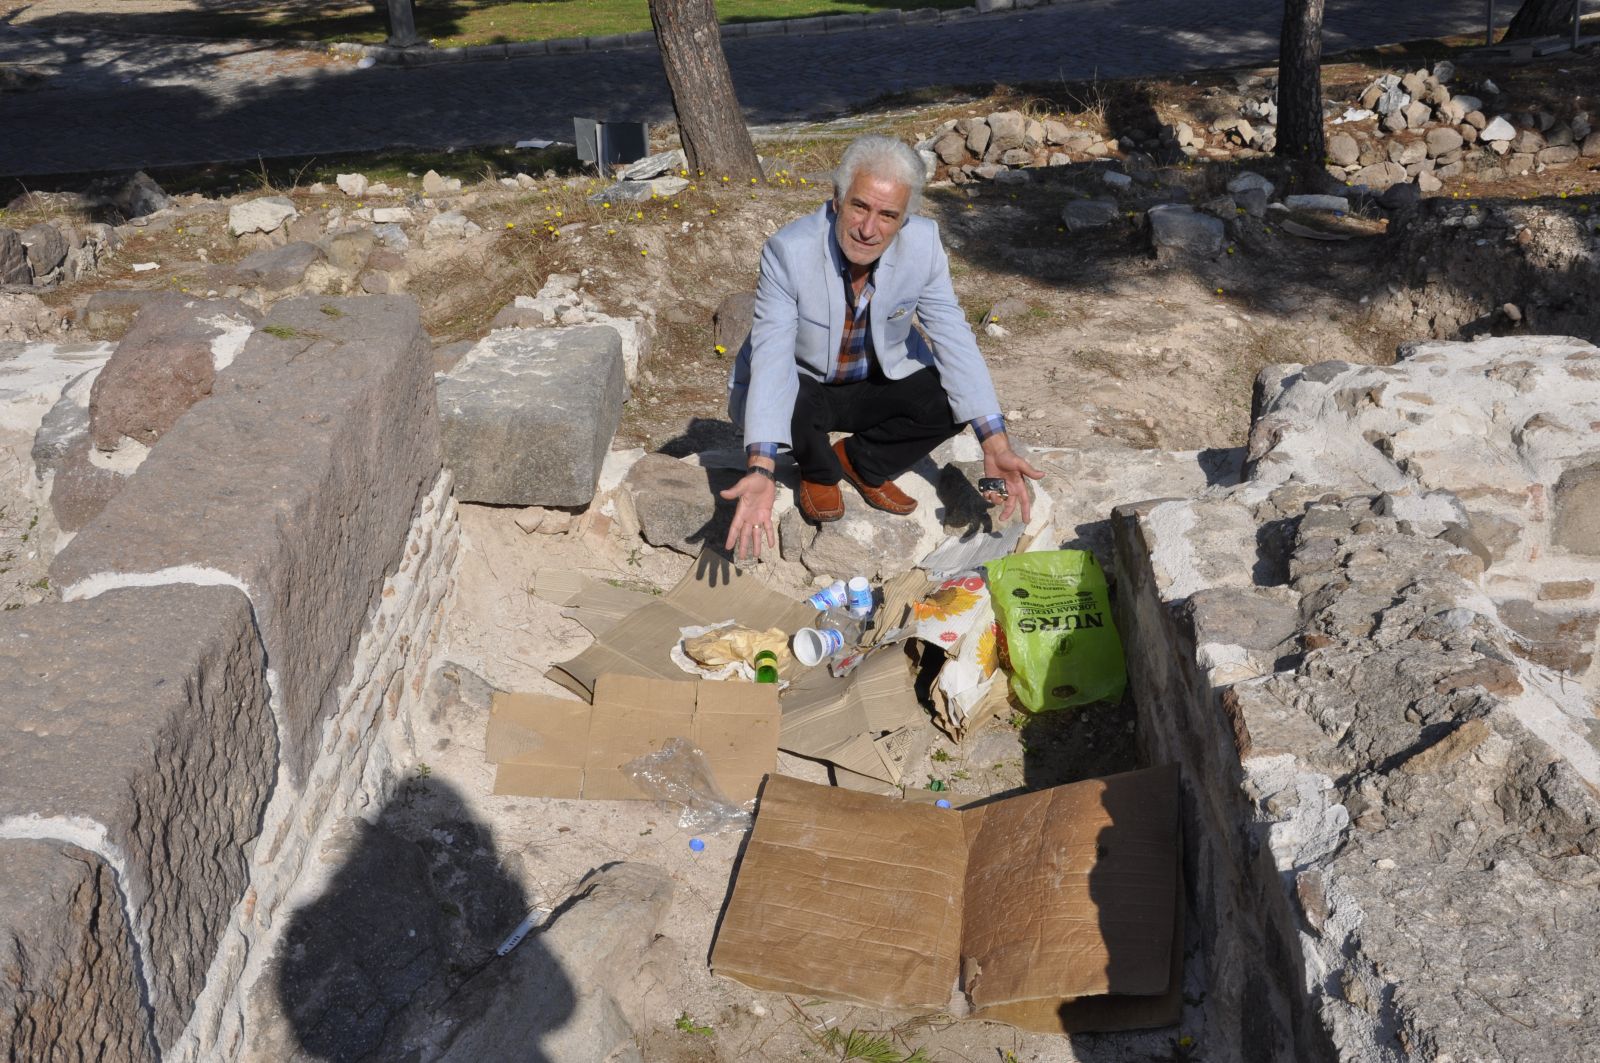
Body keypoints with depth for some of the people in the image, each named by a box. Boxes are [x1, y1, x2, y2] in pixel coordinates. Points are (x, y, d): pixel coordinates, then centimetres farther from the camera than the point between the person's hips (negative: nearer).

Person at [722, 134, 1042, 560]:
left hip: (880, 382, 3)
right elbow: (771, 356, -35)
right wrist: (760, 470, -48)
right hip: (803, 385, -2)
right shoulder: (788, 250, -29)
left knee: (950, 400, -23)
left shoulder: (923, 244, -20)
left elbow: (954, 340, -18)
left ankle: (860, 461, 7)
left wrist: (996, 446, -29)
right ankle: (820, 470, 2)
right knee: (782, 398, -35)